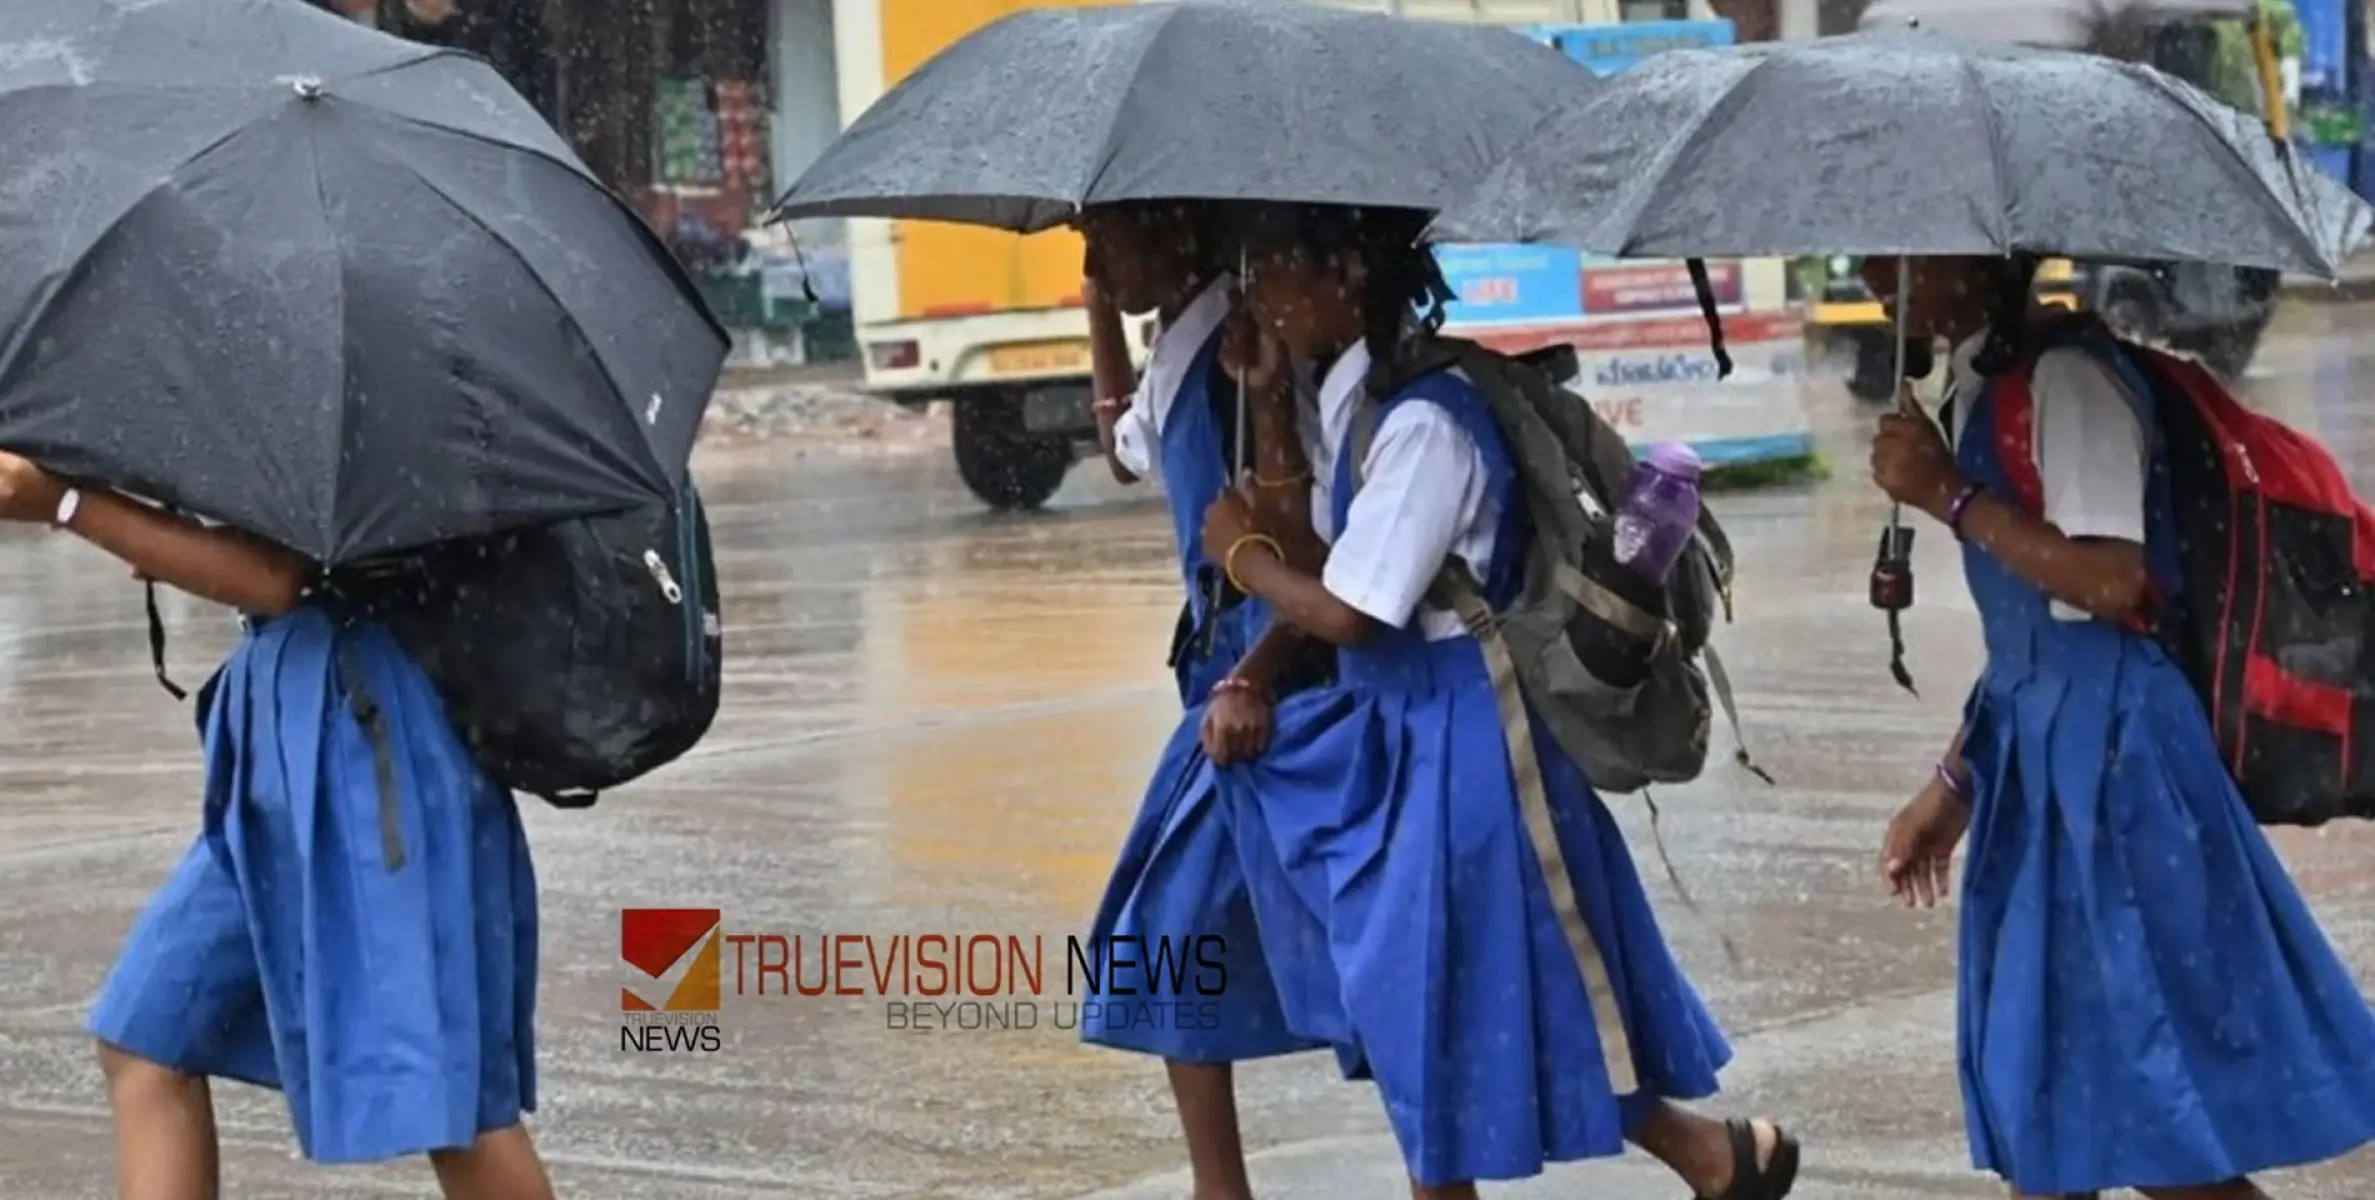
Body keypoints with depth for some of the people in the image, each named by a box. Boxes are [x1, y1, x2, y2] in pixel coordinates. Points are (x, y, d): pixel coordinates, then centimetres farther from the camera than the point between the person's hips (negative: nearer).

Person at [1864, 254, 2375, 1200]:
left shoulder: (2062, 377, -15)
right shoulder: (1976, 393, 14)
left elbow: (2111, 583, -26)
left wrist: (1950, 497, -19)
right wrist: (1953, 784, 21)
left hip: (2105, 742, -10)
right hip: (2037, 747, 10)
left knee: (2155, 1112, -7)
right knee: (2040, 1081, 13)